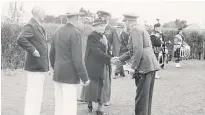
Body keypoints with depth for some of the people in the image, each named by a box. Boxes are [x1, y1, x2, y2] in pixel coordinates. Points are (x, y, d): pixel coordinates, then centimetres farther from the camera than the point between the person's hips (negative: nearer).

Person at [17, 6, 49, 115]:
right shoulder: (30, 25, -12)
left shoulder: (38, 26, 18)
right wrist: (32, 51, -24)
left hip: (40, 66, 10)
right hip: (35, 66, -10)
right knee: (33, 94, -8)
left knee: (37, 95, 14)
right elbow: (20, 39, -29)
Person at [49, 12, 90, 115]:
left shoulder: (58, 32, 10)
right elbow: (77, 59, -21)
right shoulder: (75, 34, -17)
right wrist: (85, 78, -15)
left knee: (59, 105, 12)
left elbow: (52, 55, 16)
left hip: (58, 75, 8)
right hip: (70, 76, -8)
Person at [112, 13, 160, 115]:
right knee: (147, 95, 15)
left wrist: (133, 67, -16)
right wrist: (119, 59, 27)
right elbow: (133, 51, 26)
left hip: (144, 66, -10)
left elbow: (138, 50, -20)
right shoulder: (141, 29, 22)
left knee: (141, 96, -4)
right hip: (150, 65, 10)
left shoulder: (135, 30, -8)